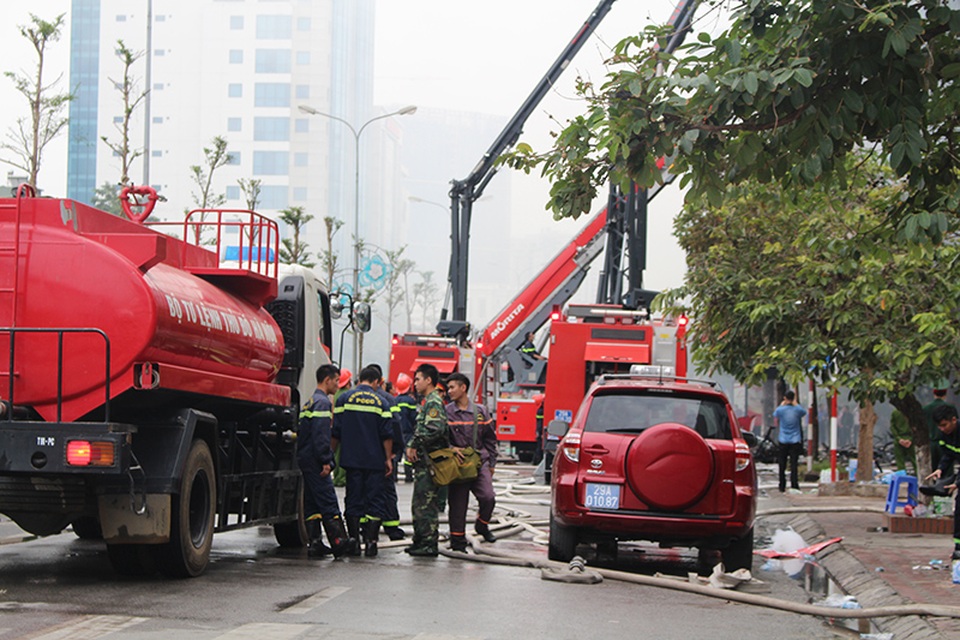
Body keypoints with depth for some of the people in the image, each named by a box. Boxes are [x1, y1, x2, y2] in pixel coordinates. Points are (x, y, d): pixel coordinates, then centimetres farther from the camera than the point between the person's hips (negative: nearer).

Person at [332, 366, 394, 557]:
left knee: (353, 500, 7)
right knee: (374, 501, 3)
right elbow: (387, 434, -3)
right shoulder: (379, 401, -1)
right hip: (375, 460, -1)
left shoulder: (344, 398, 2)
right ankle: (370, 542, -5)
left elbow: (336, 431, 2)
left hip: (352, 460, 1)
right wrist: (388, 458, 5)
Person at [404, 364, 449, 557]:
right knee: (419, 504, 15)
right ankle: (420, 541, 22)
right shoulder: (428, 402, 20)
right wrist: (410, 446, 10)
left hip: (429, 461, -11)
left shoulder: (434, 402, -13)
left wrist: (415, 446, -16)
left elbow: (434, 430, -25)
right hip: (423, 462, 11)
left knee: (426, 504, -9)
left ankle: (429, 544, -7)